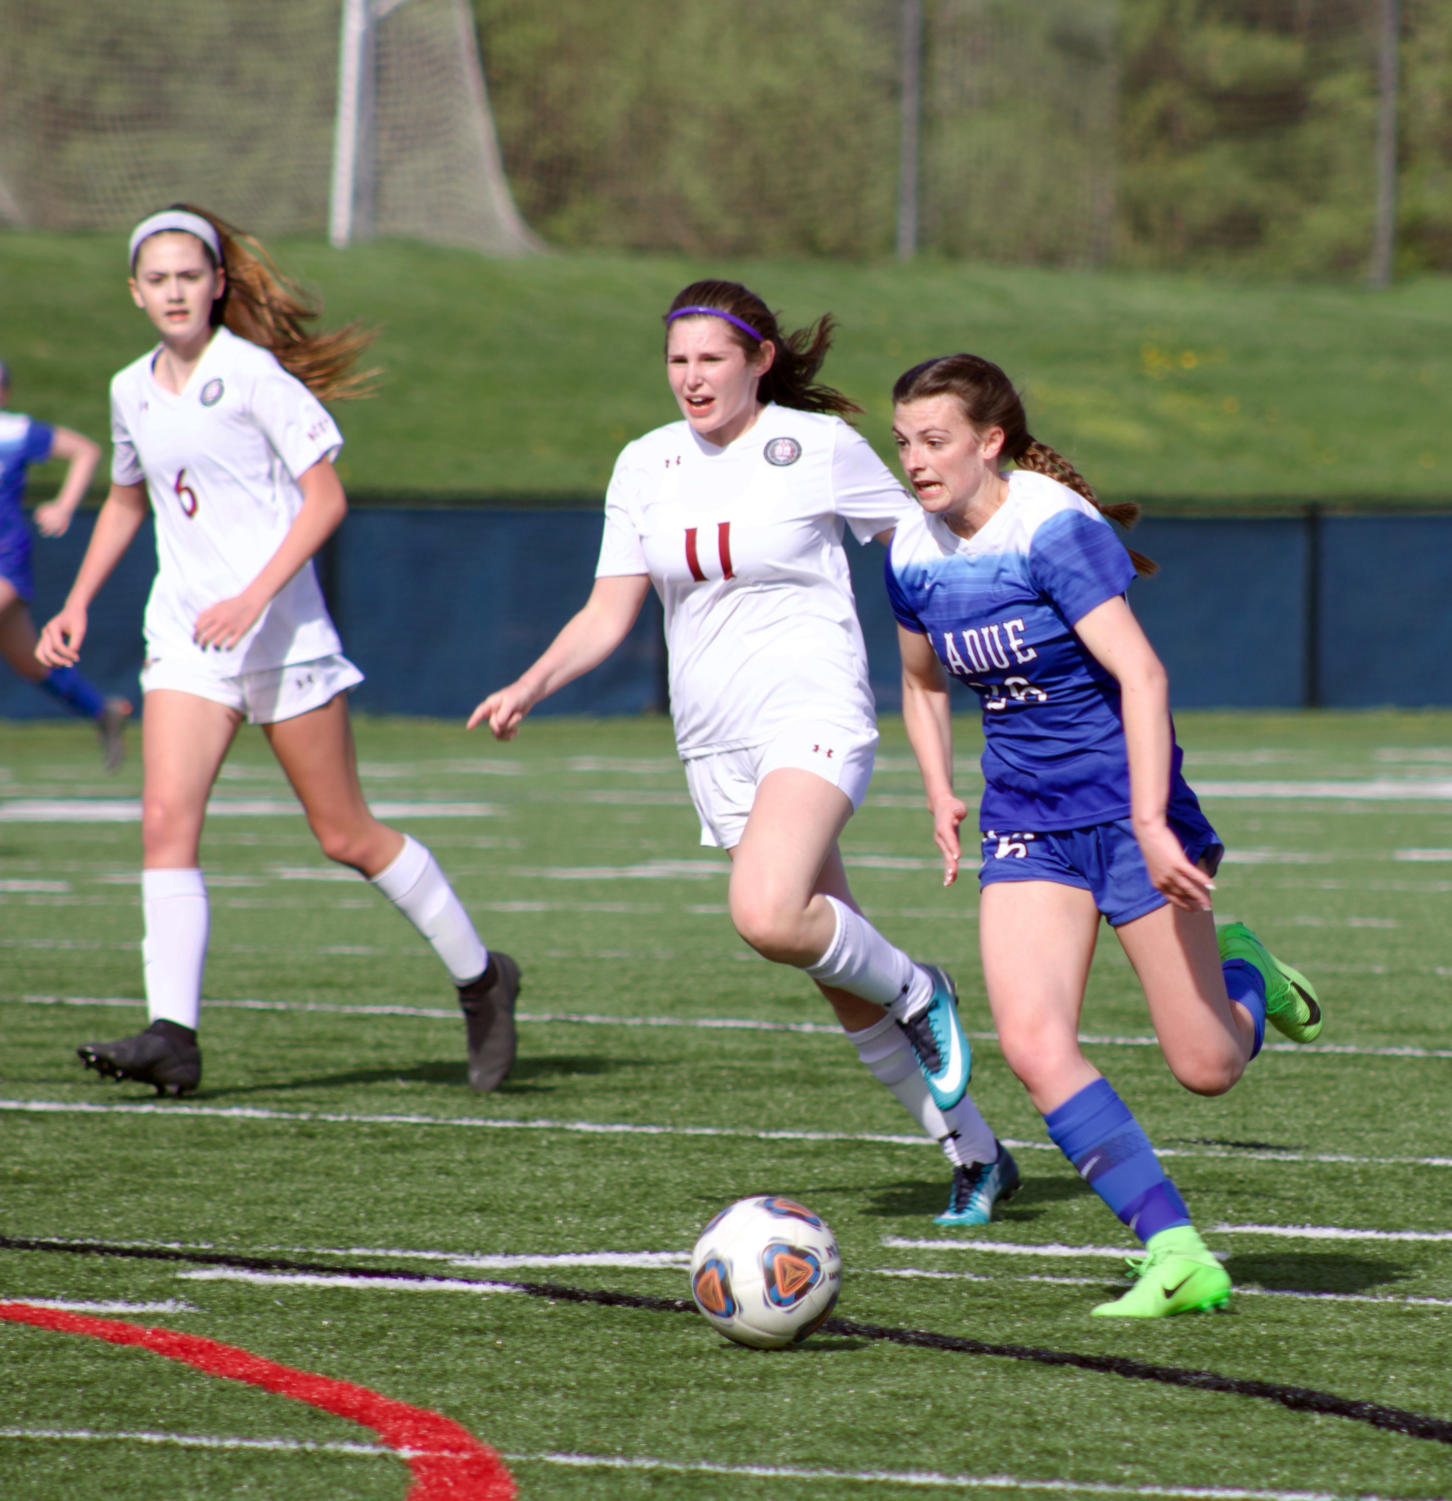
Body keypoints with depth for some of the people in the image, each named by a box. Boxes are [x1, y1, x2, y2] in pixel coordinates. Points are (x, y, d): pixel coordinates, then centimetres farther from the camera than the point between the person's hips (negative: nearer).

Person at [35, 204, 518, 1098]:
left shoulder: (255, 374, -9)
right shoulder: (132, 392, 10)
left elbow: (326, 497, -12)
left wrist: (254, 597, -22)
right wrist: (78, 605, 19)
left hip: (281, 629, -5)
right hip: (185, 638, 5)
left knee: (347, 836, 2)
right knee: (166, 820, -14)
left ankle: (481, 978, 21)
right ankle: (173, 1035, -18)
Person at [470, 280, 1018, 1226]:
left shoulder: (819, 446, -5)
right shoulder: (647, 466, 8)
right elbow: (608, 616, 8)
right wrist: (530, 687, -7)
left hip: (813, 717, -6)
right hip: (714, 746, 6)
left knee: (767, 917, -31)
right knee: (845, 986, 8)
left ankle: (916, 991, -3)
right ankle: (976, 1155, 21)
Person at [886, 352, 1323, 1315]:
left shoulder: (1055, 529, -18)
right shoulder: (915, 554, 2)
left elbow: (1141, 675, -25)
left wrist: (1150, 824, -32)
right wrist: (942, 793, 9)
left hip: (1127, 808, -5)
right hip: (1026, 823, 5)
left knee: (1206, 1069, -3)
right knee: (1032, 1041, -17)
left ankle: (1245, 977, 33)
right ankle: (1177, 1256, -12)